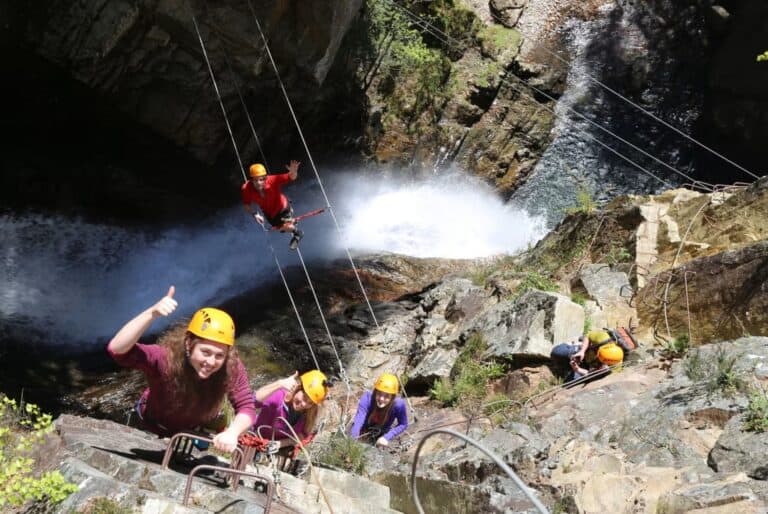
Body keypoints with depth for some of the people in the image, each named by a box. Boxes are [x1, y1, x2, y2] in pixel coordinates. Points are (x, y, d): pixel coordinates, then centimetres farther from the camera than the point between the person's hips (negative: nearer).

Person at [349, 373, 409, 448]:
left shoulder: (398, 404, -35)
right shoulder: (368, 398, -37)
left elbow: (403, 424, -19)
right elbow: (358, 420, -44)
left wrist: (387, 437, -30)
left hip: (381, 434, 1)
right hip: (364, 431, -1)